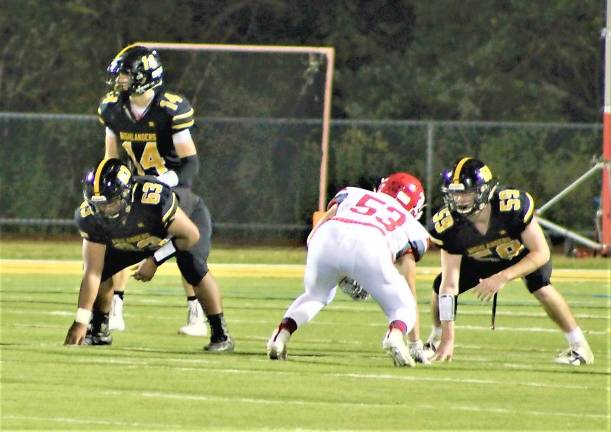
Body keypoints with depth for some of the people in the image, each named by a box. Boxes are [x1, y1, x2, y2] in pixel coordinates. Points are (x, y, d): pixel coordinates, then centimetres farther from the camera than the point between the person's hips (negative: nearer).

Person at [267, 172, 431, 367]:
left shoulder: (352, 194, 38)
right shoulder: (412, 227, 34)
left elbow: (313, 236, 23)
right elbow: (408, 291, 31)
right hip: (369, 246, -3)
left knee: (315, 295, 32)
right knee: (403, 309, 16)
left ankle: (281, 334, 8)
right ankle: (395, 335, -18)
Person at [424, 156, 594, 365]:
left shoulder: (514, 205, -41)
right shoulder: (449, 225, -32)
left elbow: (541, 253, -32)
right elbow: (449, 284, -29)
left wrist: (502, 278, -44)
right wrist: (447, 339, -32)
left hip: (523, 251, -3)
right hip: (480, 259, 3)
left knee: (541, 287, -29)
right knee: (439, 287, -13)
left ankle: (579, 346, -10)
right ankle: (436, 340, 17)